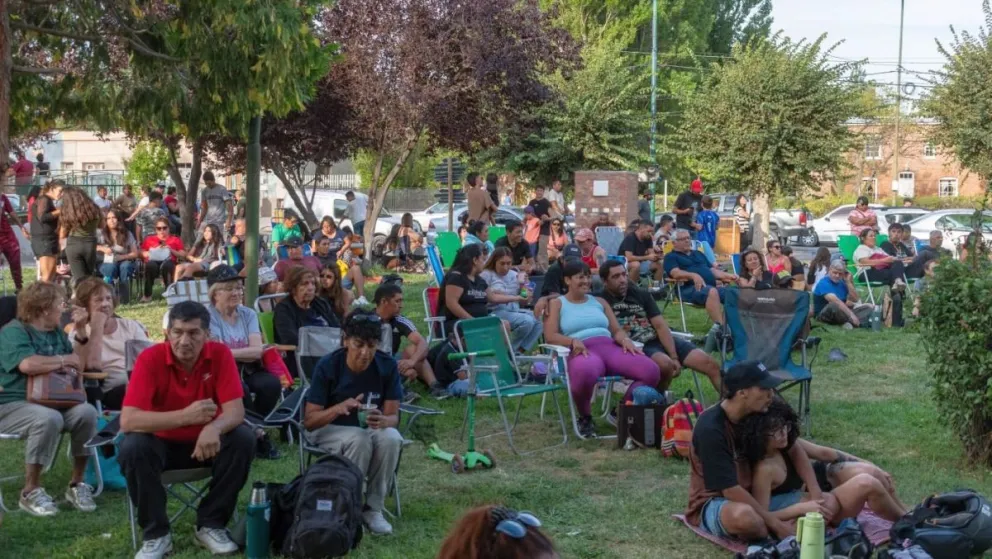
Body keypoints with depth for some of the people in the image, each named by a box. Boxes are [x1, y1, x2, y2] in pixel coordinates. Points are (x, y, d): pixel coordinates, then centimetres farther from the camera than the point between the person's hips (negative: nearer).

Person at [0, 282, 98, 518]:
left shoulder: (56, 332, 16)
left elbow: (79, 367, 16)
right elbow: (28, 364, -28)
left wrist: (80, 330, 9)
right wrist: (63, 360, -13)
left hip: (53, 402, 7)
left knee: (86, 412, -24)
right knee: (48, 419, -38)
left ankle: (77, 484, -11)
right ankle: (31, 491, -23)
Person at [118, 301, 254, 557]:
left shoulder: (220, 354, -16)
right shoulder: (150, 358, -22)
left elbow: (235, 410, -21)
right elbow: (128, 420, -30)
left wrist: (214, 428, -46)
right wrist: (184, 416, -41)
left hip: (205, 441, 2)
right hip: (162, 442, -2)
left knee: (243, 439, -25)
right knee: (132, 448, -31)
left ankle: (210, 525, -9)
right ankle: (156, 534, -13)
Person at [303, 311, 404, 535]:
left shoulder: (387, 366, -12)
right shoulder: (328, 366, -18)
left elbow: (393, 417, -11)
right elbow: (309, 421, -17)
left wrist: (382, 421, -37)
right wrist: (339, 408, -37)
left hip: (371, 429, 3)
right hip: (328, 429, -3)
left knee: (392, 438, -31)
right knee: (359, 439, -36)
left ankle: (373, 508, -13)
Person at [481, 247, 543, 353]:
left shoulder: (514, 274, 17)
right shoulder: (486, 275, -1)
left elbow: (522, 300, 18)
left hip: (514, 310, 7)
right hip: (496, 311, -7)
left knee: (539, 320, -16)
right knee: (527, 321, -28)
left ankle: (519, 351, -12)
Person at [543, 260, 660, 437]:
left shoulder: (599, 301, 27)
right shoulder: (557, 304, 14)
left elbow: (617, 330, 20)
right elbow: (550, 336, 1)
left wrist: (625, 339, -5)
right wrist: (573, 341, -19)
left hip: (609, 347, 5)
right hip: (582, 351, -5)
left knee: (652, 371, -22)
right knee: (585, 372, -46)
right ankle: (585, 417, -13)